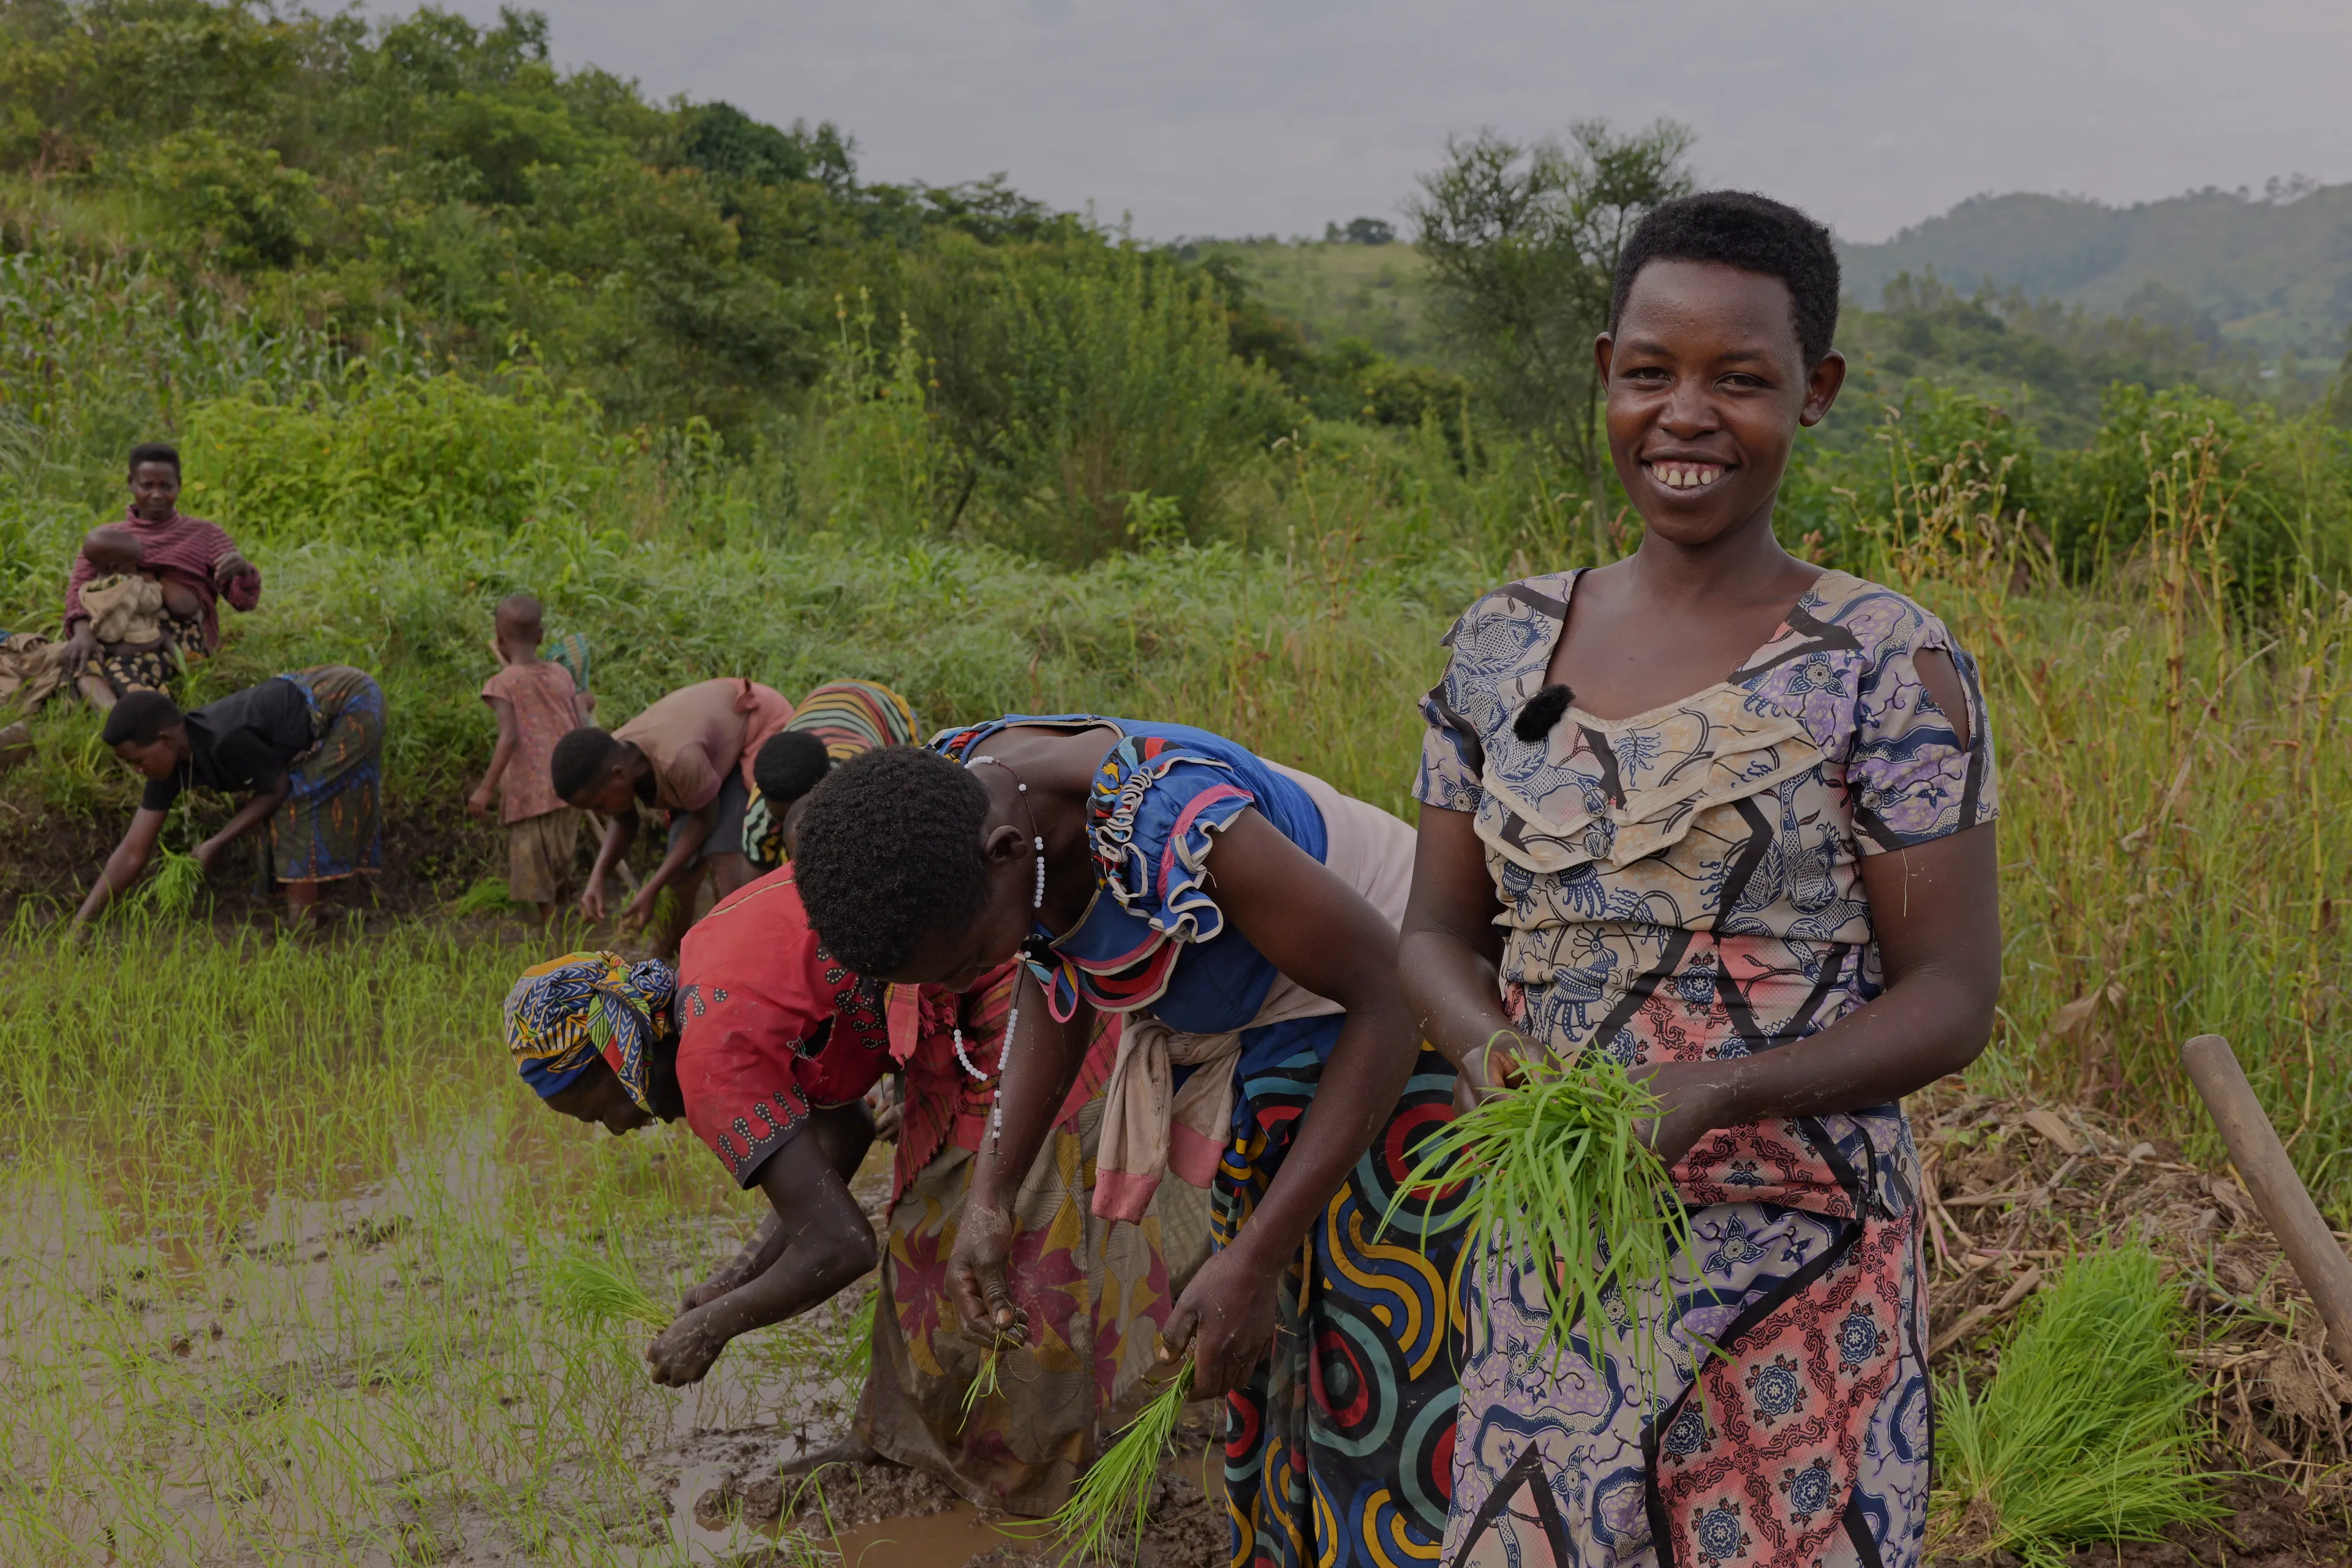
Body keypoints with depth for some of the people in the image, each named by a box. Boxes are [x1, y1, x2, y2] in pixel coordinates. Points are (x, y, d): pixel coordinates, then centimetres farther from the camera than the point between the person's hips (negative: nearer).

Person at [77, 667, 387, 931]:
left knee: (294, 804, -13)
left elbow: (278, 788, -18)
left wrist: (216, 845, -18)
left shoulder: (227, 741, -35)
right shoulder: (173, 765, -9)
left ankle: (301, 932, -9)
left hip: (354, 703, -8)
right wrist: (79, 924, -11)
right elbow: (132, 853, -7)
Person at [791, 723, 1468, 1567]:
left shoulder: (1173, 827, -38)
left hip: (1379, 1016, -7)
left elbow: (1387, 995, -29)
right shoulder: (949, 803, -16)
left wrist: (1255, 1261, -31)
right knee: (1275, 1372, 13)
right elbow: (1056, 982, 2)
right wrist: (988, 1200, -7)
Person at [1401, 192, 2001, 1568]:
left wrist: (1715, 1093, -24)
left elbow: (1951, 997, -9)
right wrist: (1490, 1050, -14)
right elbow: (1438, 932, 8)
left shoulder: (1890, 668, -9)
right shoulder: (1504, 647, 4)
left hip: (1796, 1263, -3)